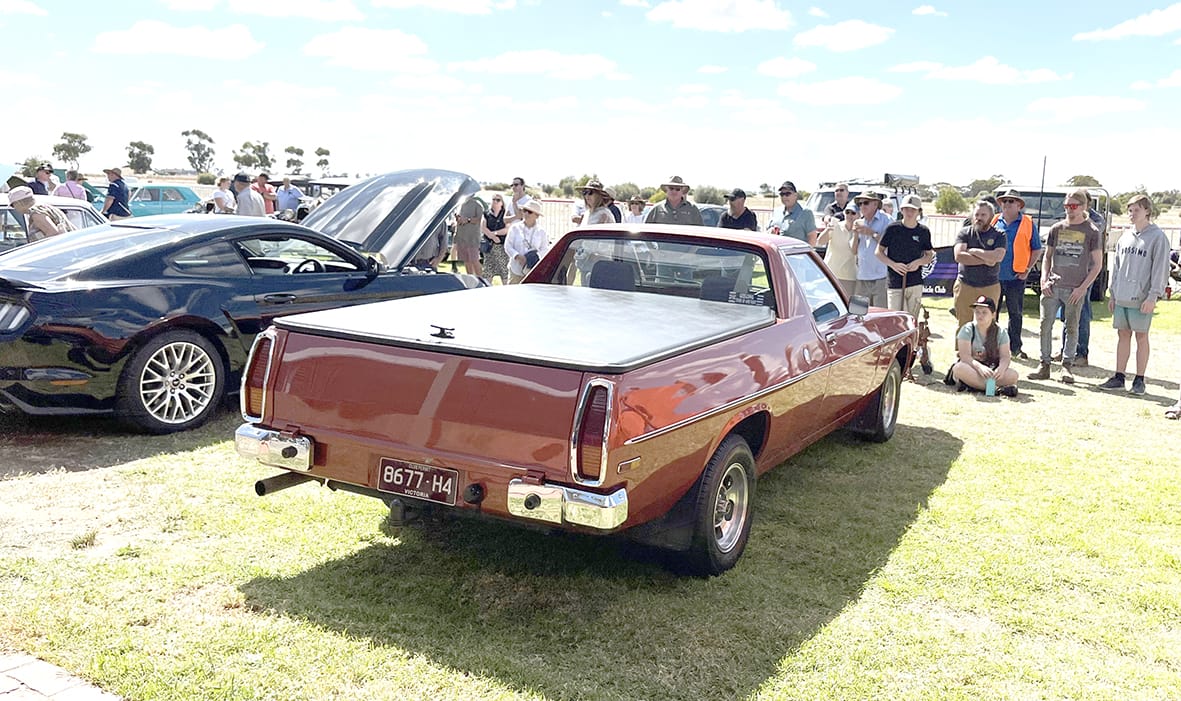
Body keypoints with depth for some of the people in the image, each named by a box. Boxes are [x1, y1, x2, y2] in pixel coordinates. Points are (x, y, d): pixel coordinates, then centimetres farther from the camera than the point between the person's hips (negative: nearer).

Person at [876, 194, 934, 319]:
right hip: (895, 284, -2)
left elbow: (930, 255, 15)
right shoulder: (892, 228, -2)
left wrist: (918, 262, -7)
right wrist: (893, 264, -13)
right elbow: (878, 251, 2)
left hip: (915, 284, 3)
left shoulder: (923, 231, 5)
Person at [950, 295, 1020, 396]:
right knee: (959, 368, -36)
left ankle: (972, 384, -30)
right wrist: (979, 367, -35)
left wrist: (1001, 367, -29)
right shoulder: (967, 330, -4)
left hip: (992, 370, 2)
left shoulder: (1001, 332, 3)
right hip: (972, 368, -2)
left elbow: (1005, 356, -5)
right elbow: (965, 356, -16)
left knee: (1013, 375, -27)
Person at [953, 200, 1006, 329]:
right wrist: (985, 260, -11)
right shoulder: (964, 233, 5)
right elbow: (959, 256, -11)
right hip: (965, 286, 0)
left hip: (990, 288, 0)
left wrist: (973, 251, -8)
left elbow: (998, 256, -14)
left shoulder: (999, 235, 4)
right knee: (963, 326, 2)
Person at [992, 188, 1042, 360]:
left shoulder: (1028, 223, 2)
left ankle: (1015, 347, 16)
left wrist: (1027, 269, -3)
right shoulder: (994, 221, 7)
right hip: (994, 276, 2)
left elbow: (1037, 249, 6)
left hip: (1016, 277, -2)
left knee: (1016, 314, 7)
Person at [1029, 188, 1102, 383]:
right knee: (1046, 325, -1)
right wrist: (1044, 280, 2)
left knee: (1072, 328, 2)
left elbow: (1097, 265, 1)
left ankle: (1067, 365, 9)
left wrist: (1082, 288, -8)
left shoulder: (1092, 232, 1)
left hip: (1075, 289, -3)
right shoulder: (1057, 228, 10)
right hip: (1052, 286, 3)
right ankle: (1044, 364, 5)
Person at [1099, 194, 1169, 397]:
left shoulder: (1157, 237, -6)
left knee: (1141, 336, 2)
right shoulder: (1125, 237, 13)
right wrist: (1112, 292, 13)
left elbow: (1160, 268, -10)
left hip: (1142, 298, -5)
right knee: (1123, 335, 8)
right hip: (1121, 297, 5)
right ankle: (1119, 377, 13)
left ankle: (1139, 380, 9)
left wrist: (1153, 296, -15)